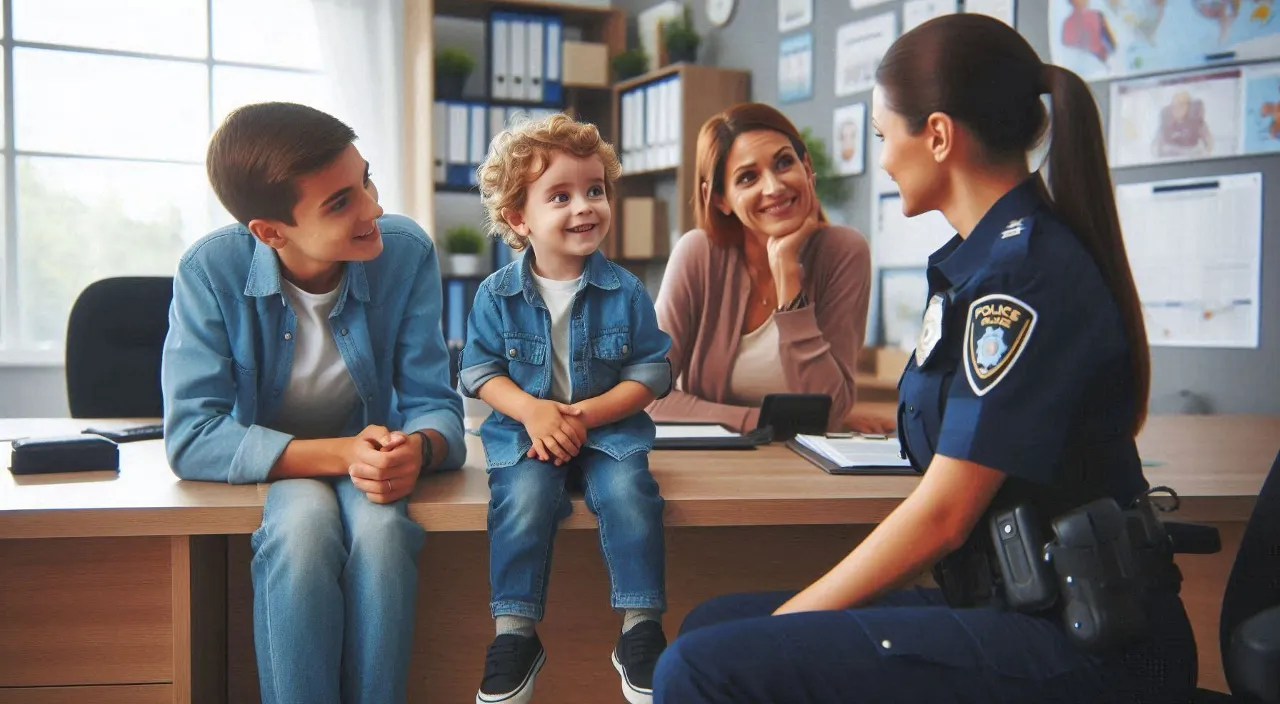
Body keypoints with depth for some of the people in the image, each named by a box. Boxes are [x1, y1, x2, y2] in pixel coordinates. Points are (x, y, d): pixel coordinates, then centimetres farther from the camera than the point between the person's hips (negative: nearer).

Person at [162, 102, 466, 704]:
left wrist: (419, 448, -36)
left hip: (368, 453, 1)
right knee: (303, 526, -34)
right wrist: (340, 453, -34)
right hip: (264, 468, -1)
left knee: (381, 531, -32)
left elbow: (434, 404, -11)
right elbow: (192, 438, -22)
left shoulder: (407, 253, -15)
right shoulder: (212, 271, -19)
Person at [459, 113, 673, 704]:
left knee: (629, 492, -28)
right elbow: (478, 371, 1)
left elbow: (650, 373, -2)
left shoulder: (625, 291, -1)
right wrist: (532, 410, -17)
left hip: (608, 428, 0)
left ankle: (640, 630, -13)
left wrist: (584, 415, -15)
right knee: (524, 495, -29)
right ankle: (514, 633, -14)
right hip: (523, 427, 0)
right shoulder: (497, 295, -1)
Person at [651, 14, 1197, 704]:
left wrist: (794, 616, -7)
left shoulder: (1025, 272, -16)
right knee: (711, 623, 5)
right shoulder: (985, 257, 14)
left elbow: (943, 515, -16)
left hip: (1081, 647, -9)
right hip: (1000, 604, 9)